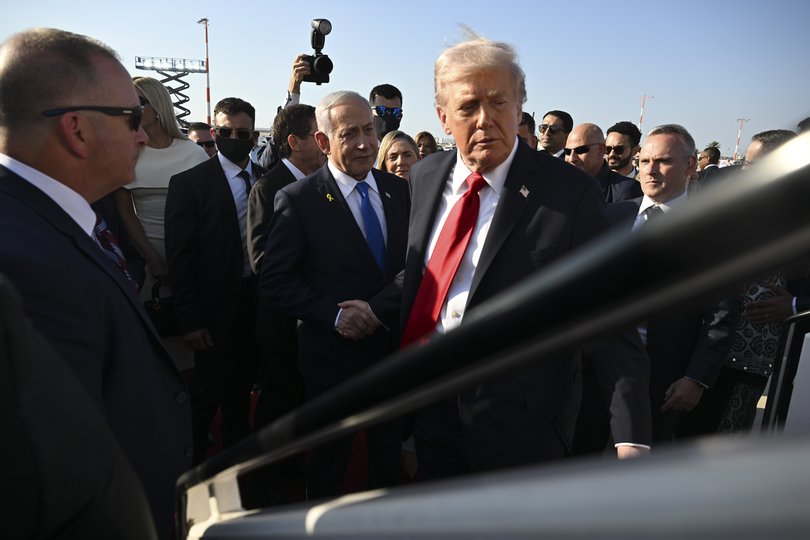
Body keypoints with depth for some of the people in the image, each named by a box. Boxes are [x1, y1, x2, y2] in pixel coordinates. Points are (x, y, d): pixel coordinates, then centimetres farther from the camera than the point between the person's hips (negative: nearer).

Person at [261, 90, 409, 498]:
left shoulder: (400, 190, 1)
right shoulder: (297, 200, -11)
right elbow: (275, 281, -12)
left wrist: (379, 307, -8)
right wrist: (334, 314, -22)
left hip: (395, 346, 4)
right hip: (333, 354, -3)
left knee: (391, 454, 21)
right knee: (329, 461, 18)